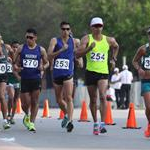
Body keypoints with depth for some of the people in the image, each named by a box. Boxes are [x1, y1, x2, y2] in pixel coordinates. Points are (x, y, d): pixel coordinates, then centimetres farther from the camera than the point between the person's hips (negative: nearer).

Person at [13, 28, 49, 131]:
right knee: (25, 103, 1)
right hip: (24, 79, 0)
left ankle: (32, 122, 3)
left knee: (35, 102, -3)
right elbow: (14, 61, 10)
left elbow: (47, 62, 12)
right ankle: (27, 115, 32)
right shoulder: (21, 48, 3)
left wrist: (44, 67, -9)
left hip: (36, 78, 0)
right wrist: (15, 66, -12)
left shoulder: (41, 50, 3)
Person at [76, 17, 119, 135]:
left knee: (103, 96, -19)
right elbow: (78, 54, -15)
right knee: (93, 100, 9)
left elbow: (116, 47, 28)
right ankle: (95, 123, 26)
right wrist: (89, 48, -28)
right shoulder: (87, 39, -4)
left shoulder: (109, 40, 3)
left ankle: (102, 124, -22)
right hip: (90, 72, 0)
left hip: (104, 72, 0)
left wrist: (113, 59, 17)